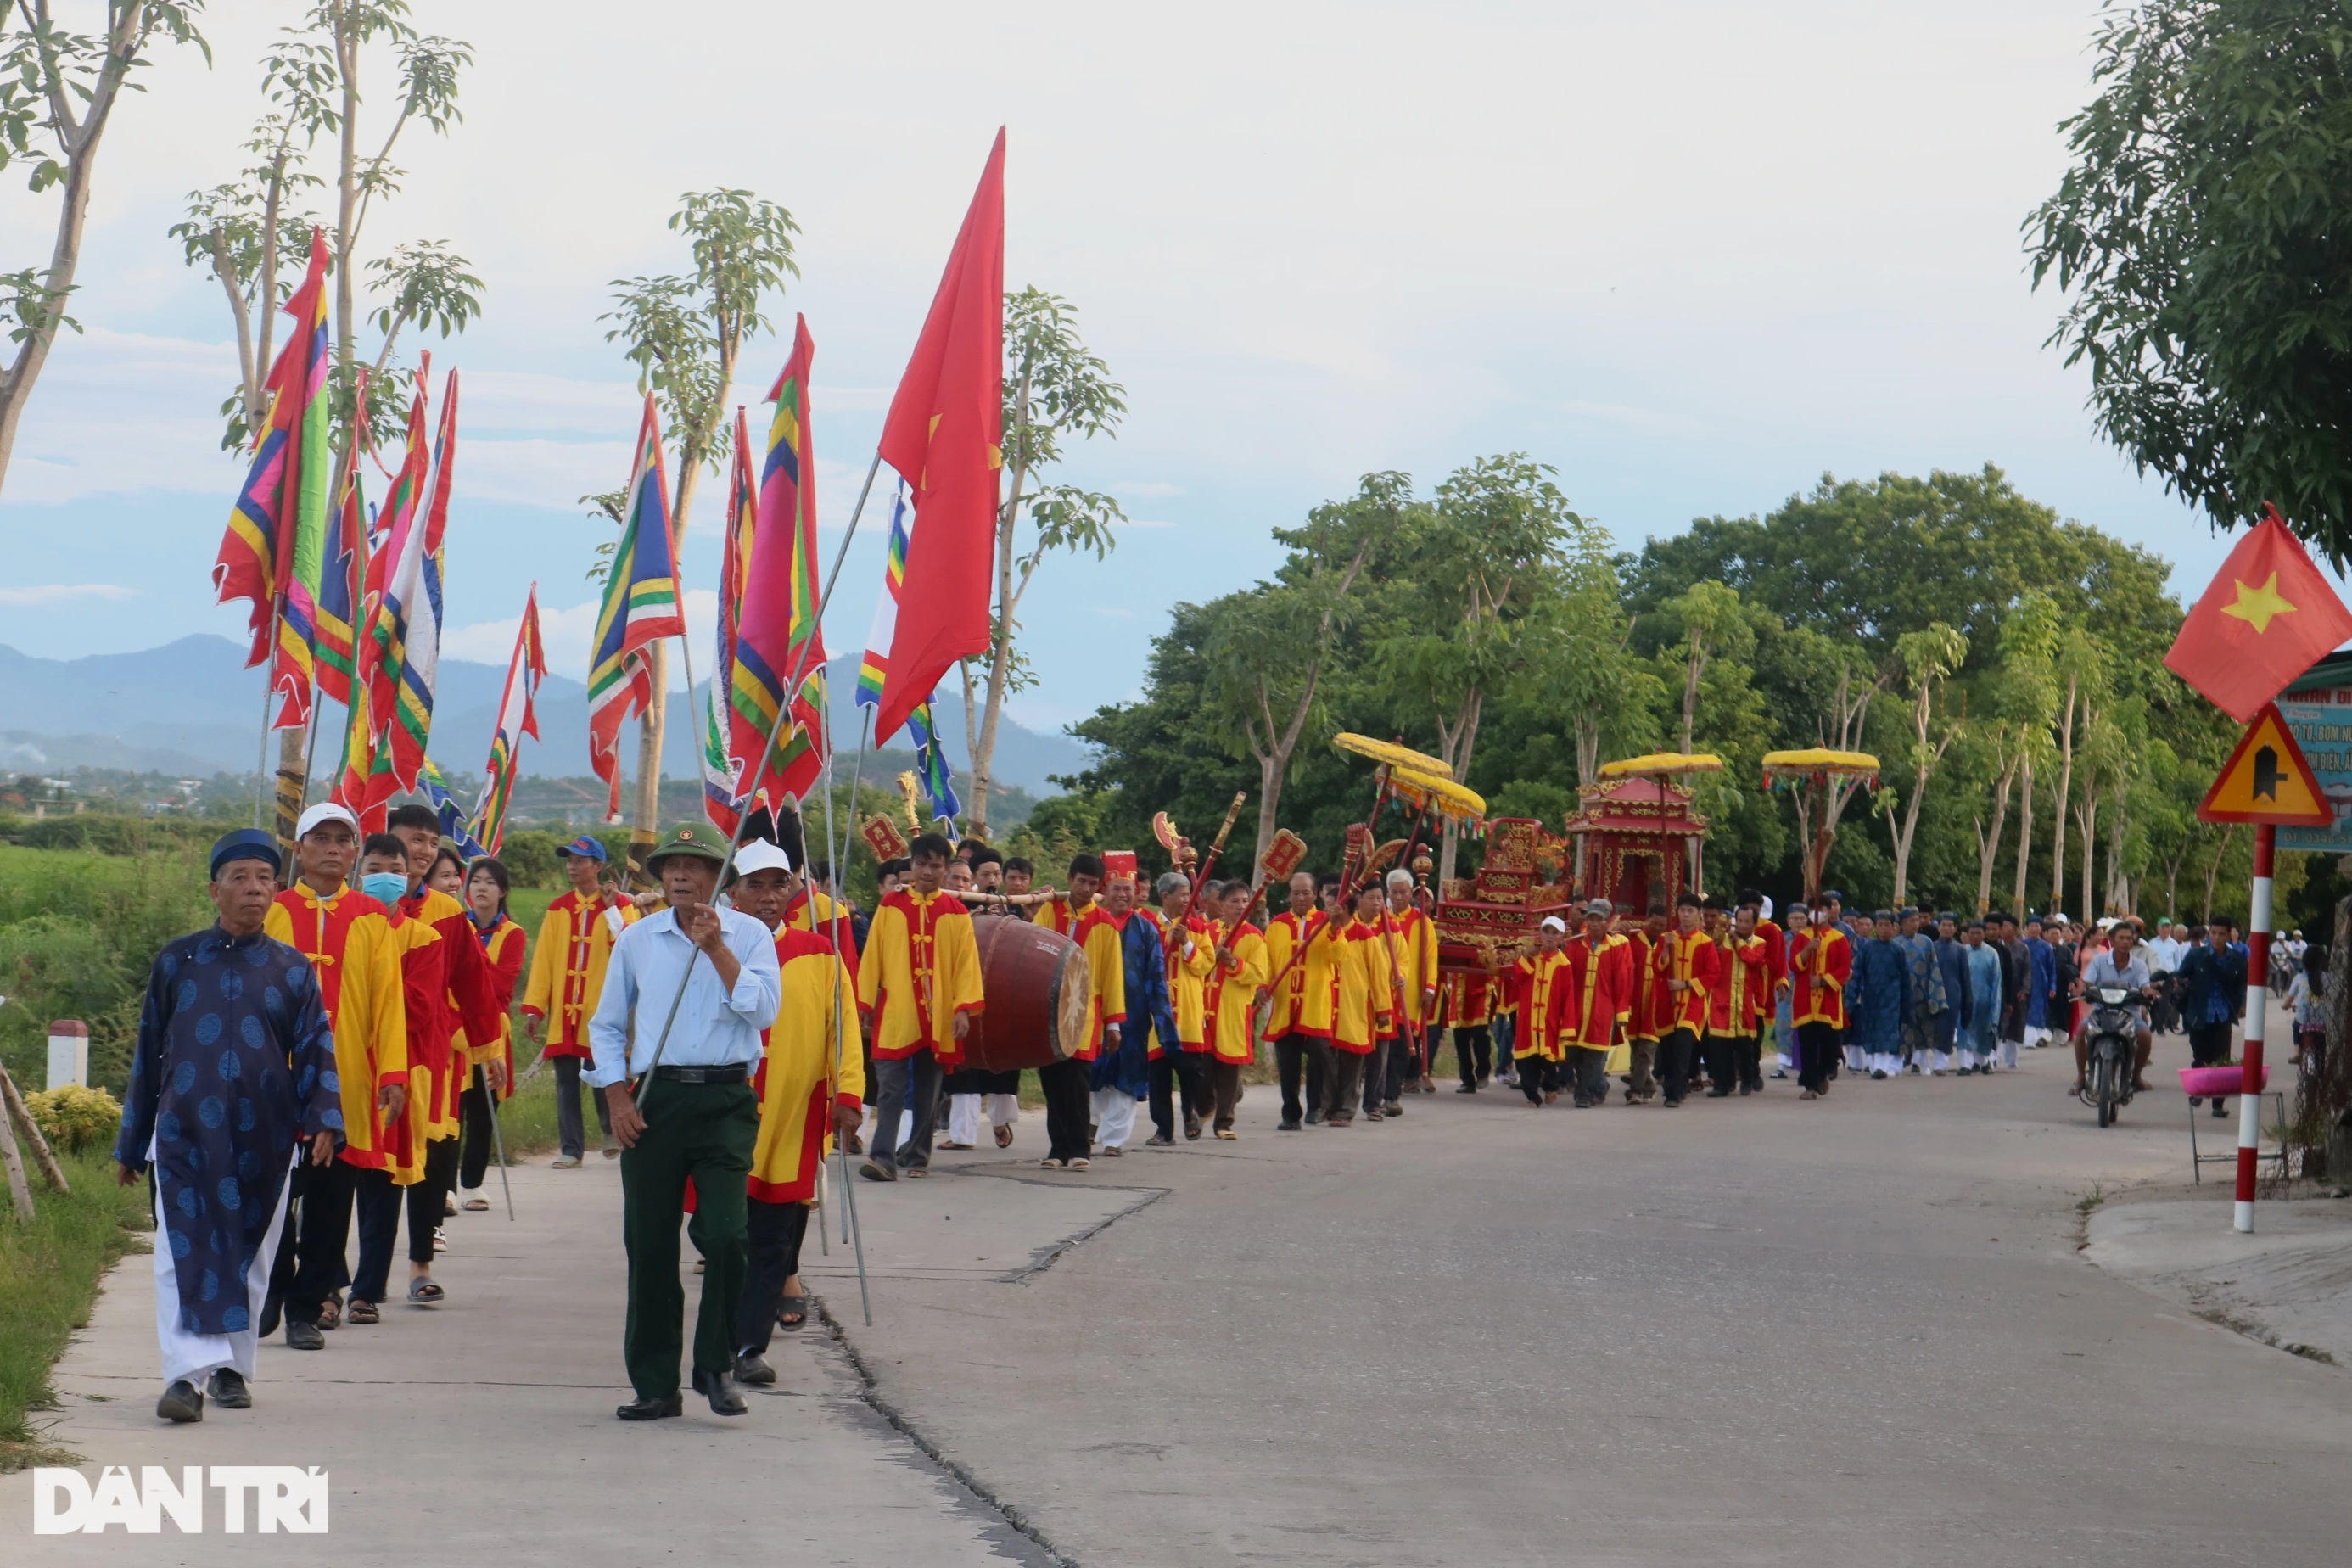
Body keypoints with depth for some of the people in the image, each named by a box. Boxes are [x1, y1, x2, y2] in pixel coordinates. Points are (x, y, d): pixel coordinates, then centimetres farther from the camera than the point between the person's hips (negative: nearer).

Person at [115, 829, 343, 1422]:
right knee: (184, 1255, -11)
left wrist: (324, 1119, -14)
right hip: (185, 1134, -1)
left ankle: (233, 1367, 22)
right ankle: (188, 1372, -17)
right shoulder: (176, 962, 7)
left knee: (250, 1256, 9)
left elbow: (316, 1051, 4)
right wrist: (131, 1145, 12)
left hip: (263, 1140, 1)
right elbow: (148, 1055, 11)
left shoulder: (293, 970, 7)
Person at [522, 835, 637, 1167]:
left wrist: (611, 910, -16)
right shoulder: (557, 909, 10)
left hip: (602, 1010, -3)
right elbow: (543, 959, 6)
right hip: (563, 1009, 3)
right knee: (566, 1081, 1)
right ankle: (570, 1149, 7)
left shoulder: (621, 906, 2)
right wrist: (534, 1008, 0)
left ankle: (612, 1131, 27)